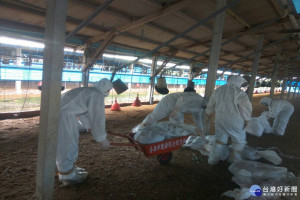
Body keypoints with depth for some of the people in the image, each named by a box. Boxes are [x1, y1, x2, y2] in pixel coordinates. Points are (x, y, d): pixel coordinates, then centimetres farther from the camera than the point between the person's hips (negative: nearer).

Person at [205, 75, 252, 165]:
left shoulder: (218, 90, 6)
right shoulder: (239, 92, -13)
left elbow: (211, 104, 17)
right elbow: (246, 108, -14)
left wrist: (209, 113, 31)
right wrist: (246, 120, -1)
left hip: (220, 119, 6)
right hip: (234, 121, -5)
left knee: (220, 140, 17)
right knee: (239, 141, 16)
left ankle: (213, 159, 19)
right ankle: (234, 160, 22)